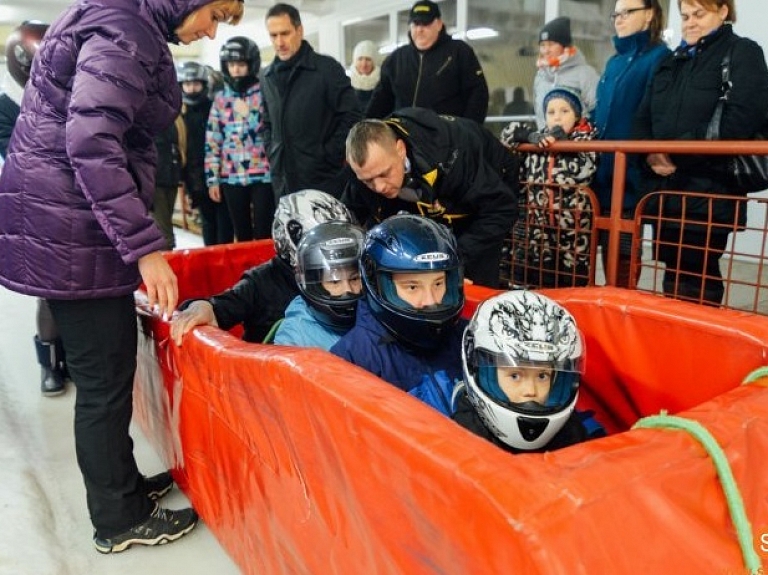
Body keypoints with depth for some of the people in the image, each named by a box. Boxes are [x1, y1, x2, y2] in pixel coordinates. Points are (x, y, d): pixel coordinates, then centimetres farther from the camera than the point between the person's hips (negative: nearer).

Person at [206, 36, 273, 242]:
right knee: (242, 236, 11)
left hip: (263, 175, -3)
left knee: (264, 234, -3)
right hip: (232, 177, 3)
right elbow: (212, 141, 11)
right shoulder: (221, 99, 11)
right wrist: (212, 178, 7)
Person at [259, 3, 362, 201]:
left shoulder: (327, 68, -6)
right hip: (283, 180, 6)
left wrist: (329, 157, -13)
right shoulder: (267, 76, 11)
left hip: (324, 178, -5)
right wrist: (272, 156, 8)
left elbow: (352, 116, -9)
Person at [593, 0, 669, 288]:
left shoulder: (659, 57, -5)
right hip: (603, 173, 8)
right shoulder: (614, 62, 20)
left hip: (630, 176, -8)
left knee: (621, 259, -4)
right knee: (609, 252, 13)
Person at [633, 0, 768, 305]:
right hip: (665, 188, 6)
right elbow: (642, 117, 16)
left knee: (696, 279, -3)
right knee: (673, 274, 11)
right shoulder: (671, 61, 22)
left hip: (708, 190, -6)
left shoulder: (743, 53, 2)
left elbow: (741, 119, -13)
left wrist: (677, 152, -16)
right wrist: (650, 153, -5)